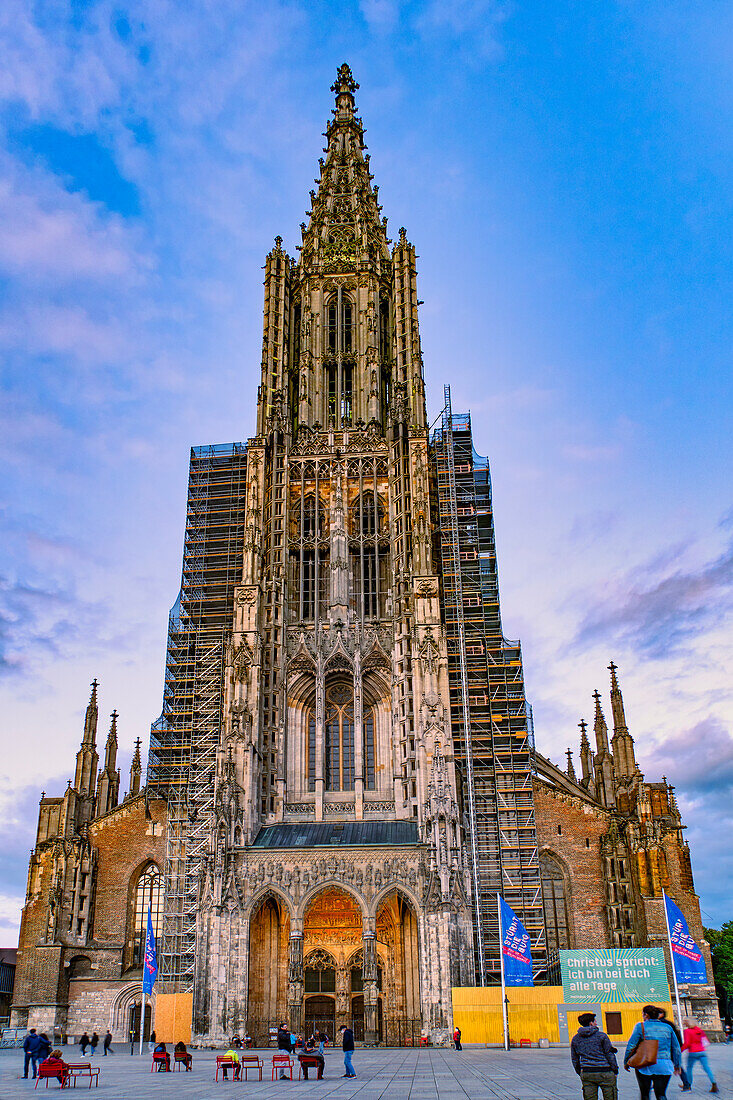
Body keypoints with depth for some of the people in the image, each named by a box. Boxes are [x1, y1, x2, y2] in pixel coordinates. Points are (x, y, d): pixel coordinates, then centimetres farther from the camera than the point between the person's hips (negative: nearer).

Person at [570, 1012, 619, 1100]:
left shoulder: (575, 1038, 8)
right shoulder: (601, 1035, -5)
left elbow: (574, 1059, 13)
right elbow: (610, 1054, -5)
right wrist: (615, 1070, 5)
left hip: (586, 1073, 4)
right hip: (604, 1072, -4)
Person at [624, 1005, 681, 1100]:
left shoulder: (641, 1026, -2)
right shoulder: (667, 1027, 9)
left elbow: (631, 1046, -5)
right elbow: (676, 1048, 14)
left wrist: (626, 1062, 6)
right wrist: (677, 1064, 28)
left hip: (646, 1066, -3)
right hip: (665, 1066, 3)